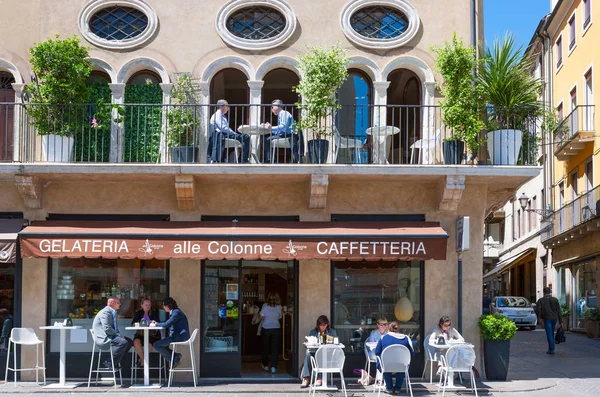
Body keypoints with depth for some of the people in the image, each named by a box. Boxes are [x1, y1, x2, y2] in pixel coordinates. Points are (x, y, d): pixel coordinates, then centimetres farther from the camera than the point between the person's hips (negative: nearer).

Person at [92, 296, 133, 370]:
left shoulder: (112, 312, 19)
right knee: (123, 342, -28)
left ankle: (116, 362, 4)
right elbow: (107, 328, -24)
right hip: (103, 338, -11)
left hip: (110, 336, 11)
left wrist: (119, 334, 2)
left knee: (130, 341, 5)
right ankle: (109, 362, -17)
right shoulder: (105, 312, -15)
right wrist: (118, 335, -17)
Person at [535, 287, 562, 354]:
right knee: (551, 333, 17)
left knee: (549, 334, -2)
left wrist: (540, 315, 11)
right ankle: (551, 348, 24)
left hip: (547, 319, -3)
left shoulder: (540, 300, -2)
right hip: (554, 318, 4)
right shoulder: (555, 300, 5)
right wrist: (560, 321, 4)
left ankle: (551, 349, -7)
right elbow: (558, 311, 3)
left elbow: (537, 310, -10)